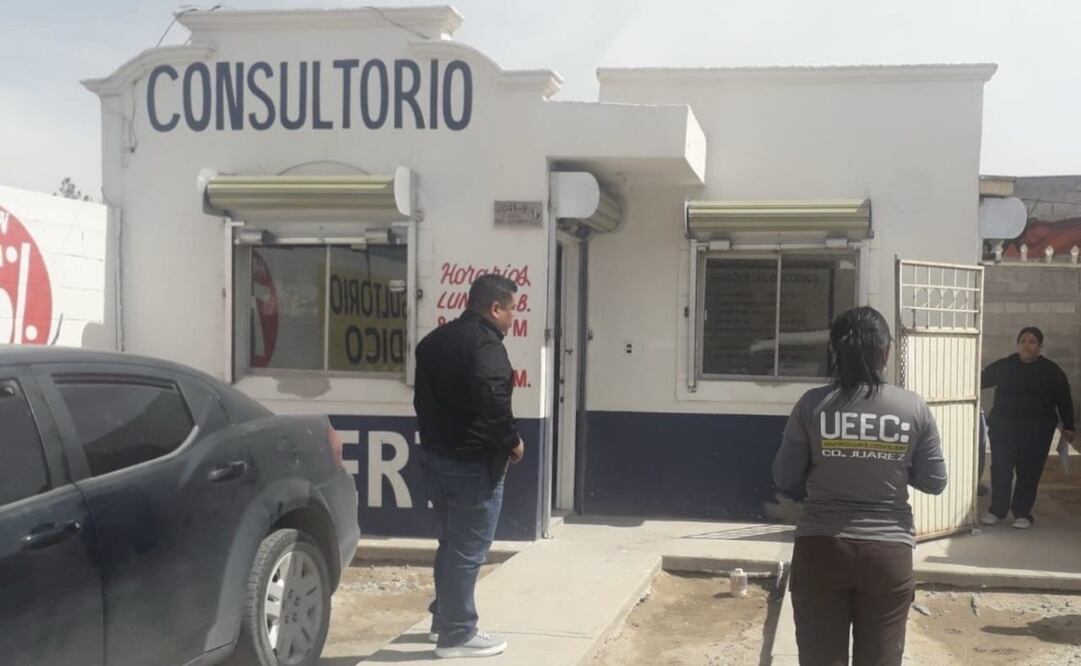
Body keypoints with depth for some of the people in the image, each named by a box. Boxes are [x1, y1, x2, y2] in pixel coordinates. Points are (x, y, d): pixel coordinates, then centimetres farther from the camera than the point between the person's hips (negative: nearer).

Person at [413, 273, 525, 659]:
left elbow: (423, 398, 20)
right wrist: (512, 442, -14)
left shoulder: (435, 341, 14)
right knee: (468, 551, -1)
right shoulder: (484, 343, -17)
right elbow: (493, 402, -28)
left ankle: (443, 618, 29)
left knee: (451, 544, 20)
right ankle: (456, 634, 5)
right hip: (472, 463, -9)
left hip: (436, 456, 9)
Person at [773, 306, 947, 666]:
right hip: (889, 552, 1)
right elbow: (935, 482, 2)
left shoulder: (812, 404, -6)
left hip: (821, 550, 0)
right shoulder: (914, 407, -4)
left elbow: (784, 477, -1)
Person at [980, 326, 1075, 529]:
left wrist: (1068, 426, 4)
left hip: (1036, 431, -1)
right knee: (1000, 469, 1)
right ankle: (997, 510, 14)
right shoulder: (1003, 366, 4)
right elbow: (981, 380, 3)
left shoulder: (1051, 371, 1)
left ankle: (1022, 513, 13)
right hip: (1003, 427, 1)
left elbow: (1064, 399, 5)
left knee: (1029, 472, 3)